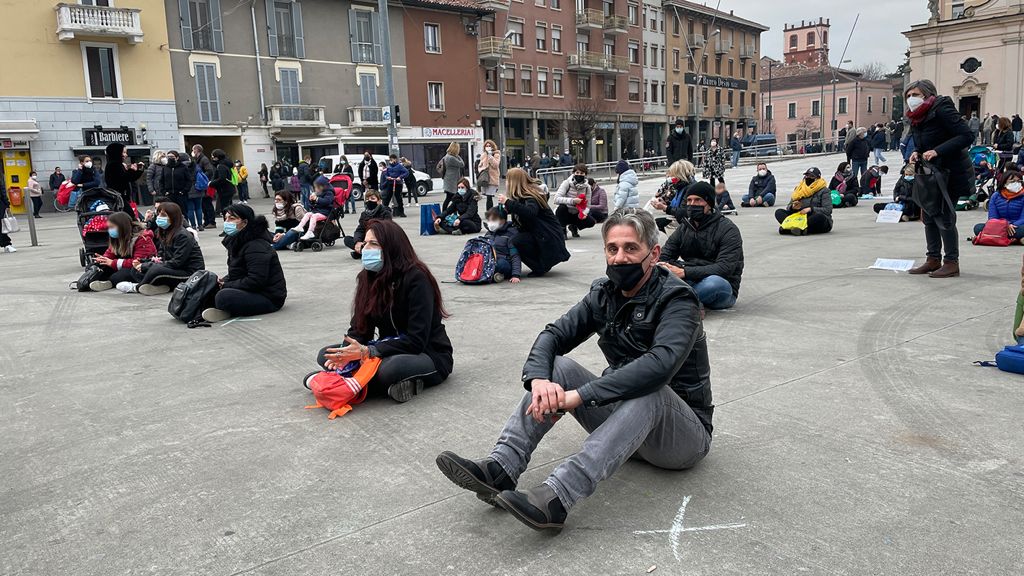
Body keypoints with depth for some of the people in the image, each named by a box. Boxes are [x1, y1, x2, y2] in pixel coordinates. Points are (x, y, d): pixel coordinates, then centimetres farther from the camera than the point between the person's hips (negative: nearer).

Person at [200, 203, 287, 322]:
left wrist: (227, 285, -16)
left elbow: (255, 281, -25)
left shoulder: (256, 247, -19)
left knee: (223, 297, -30)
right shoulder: (236, 241, 11)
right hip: (251, 292, 10)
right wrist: (223, 281, -2)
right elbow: (236, 273, 20)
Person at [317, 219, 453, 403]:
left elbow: (416, 341, -23)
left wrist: (367, 352, -29)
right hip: (390, 349, 8)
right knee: (325, 355, -8)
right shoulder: (368, 277, 2)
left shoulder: (417, 279, -19)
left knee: (390, 368, -41)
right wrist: (346, 353, -20)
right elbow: (359, 327, 2)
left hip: (430, 355, -8)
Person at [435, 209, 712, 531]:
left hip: (685, 434, -5)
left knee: (648, 389, -38)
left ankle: (555, 499, -47)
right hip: (622, 424, 6)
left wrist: (579, 395, -39)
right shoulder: (604, 293, 1)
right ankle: (499, 470, -27)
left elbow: (661, 364, -36)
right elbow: (554, 335, -6)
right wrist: (539, 378, -29)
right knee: (555, 366, -13)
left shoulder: (677, 300, -18)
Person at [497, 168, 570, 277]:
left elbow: (530, 213, -39)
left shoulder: (531, 197, -17)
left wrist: (508, 202, -36)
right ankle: (542, 265, 8)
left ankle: (540, 268, -9)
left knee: (516, 241, -24)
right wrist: (505, 208, -6)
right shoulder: (520, 197, 11)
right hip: (538, 235, 10)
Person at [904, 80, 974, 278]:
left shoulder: (942, 109, -16)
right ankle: (934, 260, 19)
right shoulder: (916, 118, 8)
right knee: (929, 215, 10)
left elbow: (965, 136, -22)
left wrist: (937, 151, -30)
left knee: (944, 217, -8)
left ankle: (952, 263, 1)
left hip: (951, 172, -9)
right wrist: (917, 153, -4)